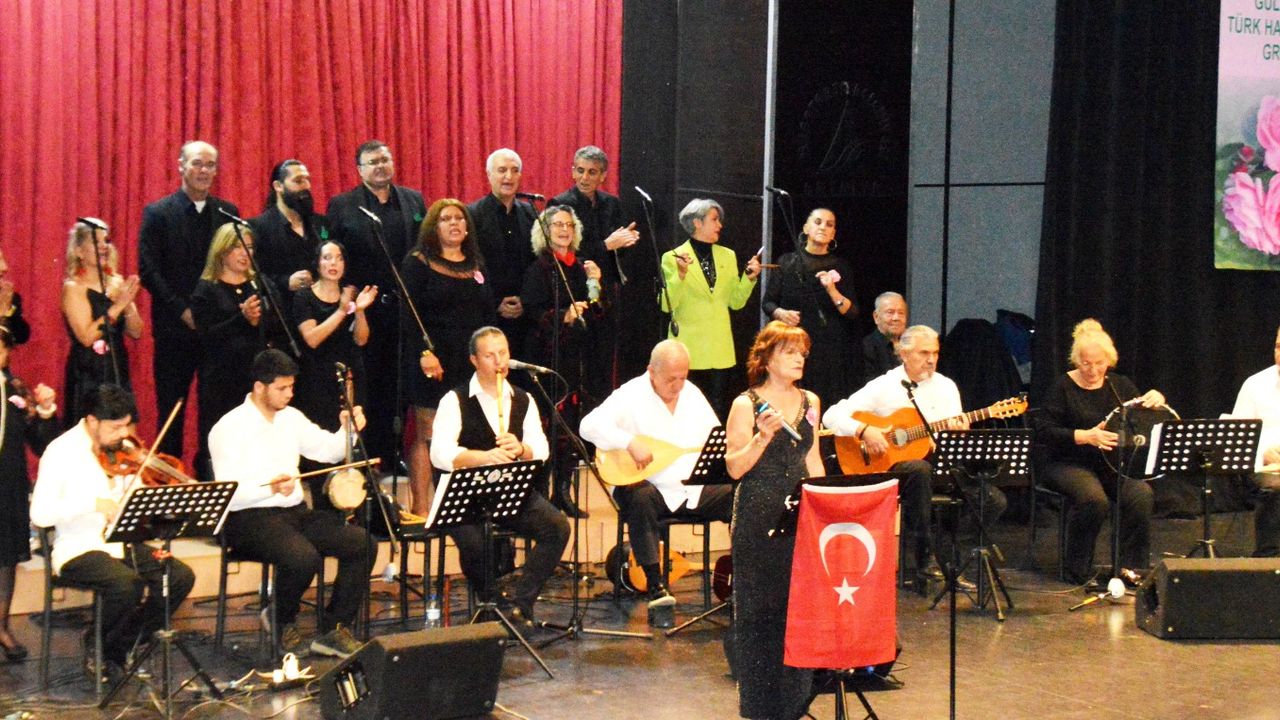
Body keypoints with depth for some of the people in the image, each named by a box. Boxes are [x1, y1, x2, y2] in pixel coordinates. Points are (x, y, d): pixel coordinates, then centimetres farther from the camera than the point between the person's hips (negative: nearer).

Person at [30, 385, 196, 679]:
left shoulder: (122, 451, 7)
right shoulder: (62, 452, -11)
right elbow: (40, 514, -20)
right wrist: (95, 504, -28)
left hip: (121, 544, 7)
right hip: (79, 548, -6)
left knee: (181, 577, -12)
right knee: (128, 583, -33)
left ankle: (121, 647, 3)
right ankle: (95, 645, -3)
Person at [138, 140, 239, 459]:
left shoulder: (228, 212, 10)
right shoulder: (157, 213, -1)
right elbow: (148, 270, -6)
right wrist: (183, 311, -13)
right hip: (175, 326, -3)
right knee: (171, 410, 2)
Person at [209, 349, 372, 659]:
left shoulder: (291, 418, 12)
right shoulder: (229, 429, -9)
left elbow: (327, 450, 20)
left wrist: (348, 431, -1)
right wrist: (271, 488, -32)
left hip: (295, 511, 7)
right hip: (248, 518, -7)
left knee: (361, 542, -14)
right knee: (304, 557, -35)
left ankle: (333, 630, -4)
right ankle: (283, 620, -2)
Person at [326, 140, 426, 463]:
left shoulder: (414, 201, 10)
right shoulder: (341, 205, 1)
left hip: (405, 310, 3)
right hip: (365, 312, -3)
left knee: (399, 386, 6)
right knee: (369, 387, 3)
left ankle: (395, 452, 15)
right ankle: (371, 457, 11)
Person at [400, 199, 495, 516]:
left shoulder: (477, 265, 17)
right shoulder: (417, 263, 0)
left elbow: (489, 314, 20)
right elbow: (409, 313, -7)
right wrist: (424, 352, -16)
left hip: (472, 362, 5)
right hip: (434, 362, -5)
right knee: (427, 436, -2)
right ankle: (420, 506, 2)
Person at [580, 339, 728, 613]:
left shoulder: (693, 394, 12)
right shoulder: (632, 395, -6)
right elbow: (589, 425, -19)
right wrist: (631, 441, -32)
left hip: (695, 489, 5)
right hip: (650, 486, -5)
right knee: (640, 499, -39)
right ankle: (655, 585, -33)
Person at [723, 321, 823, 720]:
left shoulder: (809, 402, 10)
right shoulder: (745, 405, -6)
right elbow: (734, 468, -9)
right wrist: (763, 437, -23)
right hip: (758, 518, -5)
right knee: (761, 608, 1)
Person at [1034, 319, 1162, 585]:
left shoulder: (1120, 385, 12)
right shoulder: (1063, 387, -2)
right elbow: (1044, 431, -10)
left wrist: (1157, 401, -11)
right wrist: (1085, 436, -21)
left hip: (1113, 464, 4)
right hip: (1070, 464, -4)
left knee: (1142, 494, -27)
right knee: (1094, 499, -34)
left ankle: (1130, 566, -13)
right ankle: (1078, 571, -15)